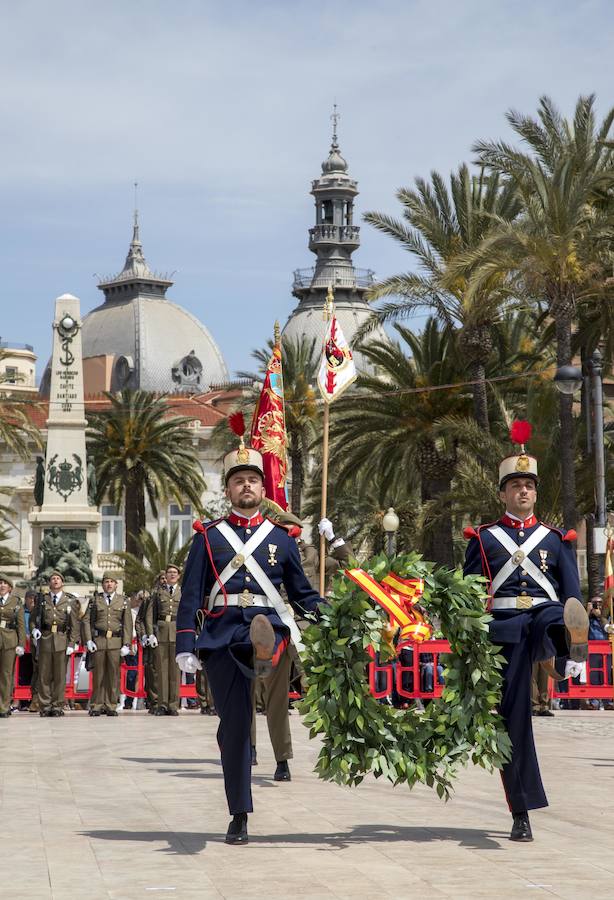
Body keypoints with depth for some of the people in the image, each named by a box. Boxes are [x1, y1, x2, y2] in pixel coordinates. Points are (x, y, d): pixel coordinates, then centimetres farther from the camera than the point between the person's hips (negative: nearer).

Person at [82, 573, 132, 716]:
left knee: (114, 674, -1)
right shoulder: (95, 600, 10)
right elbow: (86, 620, 7)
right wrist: (88, 640, -4)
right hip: (99, 641, 0)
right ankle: (97, 706, 7)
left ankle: (111, 706, 4)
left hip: (116, 642, 0)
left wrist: (126, 644, -2)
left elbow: (128, 624, 6)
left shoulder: (123, 601, 9)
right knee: (99, 674, 1)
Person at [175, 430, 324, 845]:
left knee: (265, 629, -39)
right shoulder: (208, 536, 11)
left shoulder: (282, 537, 14)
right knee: (234, 724, -2)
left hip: (266, 622, 0)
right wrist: (186, 647, -2)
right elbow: (191, 595, 7)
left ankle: (266, 652, -76)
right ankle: (239, 815, 6)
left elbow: (303, 593, 19)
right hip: (220, 634, 0)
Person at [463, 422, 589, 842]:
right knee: (512, 716, -3)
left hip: (543, 618, 1)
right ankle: (522, 814, 4)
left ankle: (568, 642, -74)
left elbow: (573, 597, 12)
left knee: (560, 620, -37)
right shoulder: (483, 538, 11)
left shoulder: (555, 538, 15)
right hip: (502, 628, -1)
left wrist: (577, 647, 1)